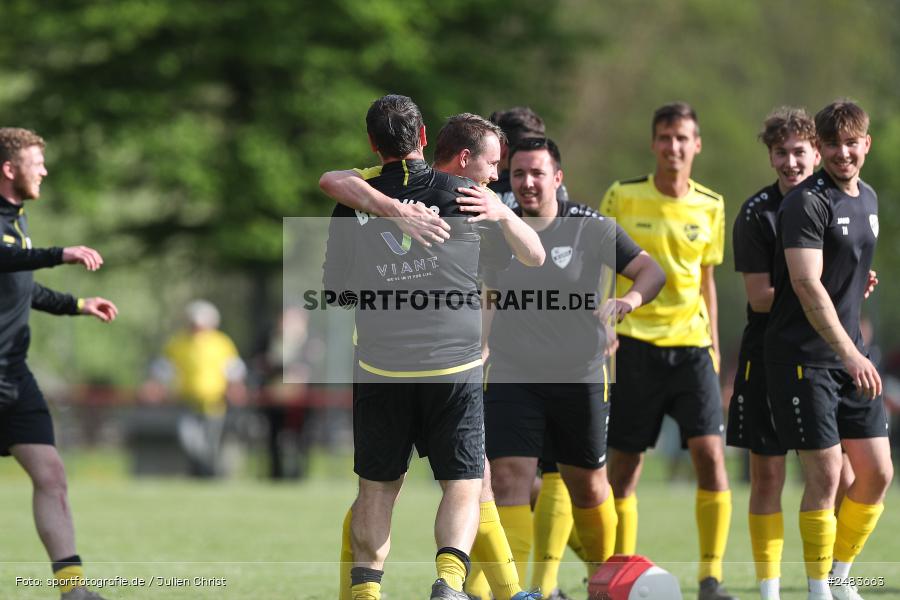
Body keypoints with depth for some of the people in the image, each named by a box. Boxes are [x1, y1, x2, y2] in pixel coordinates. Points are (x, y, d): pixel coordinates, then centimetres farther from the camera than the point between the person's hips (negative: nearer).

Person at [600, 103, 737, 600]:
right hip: (635, 343, -2)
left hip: (691, 346, 2)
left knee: (710, 452, -11)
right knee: (624, 464, 1)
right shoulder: (622, 197, -1)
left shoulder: (710, 207, 7)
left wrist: (713, 342, 13)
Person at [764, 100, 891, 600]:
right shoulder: (807, 202, -14)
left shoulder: (868, 199, 12)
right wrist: (849, 353, -29)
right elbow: (807, 285, -23)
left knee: (877, 473, 6)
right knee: (825, 475, -9)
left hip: (850, 357, 8)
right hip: (803, 357, -8)